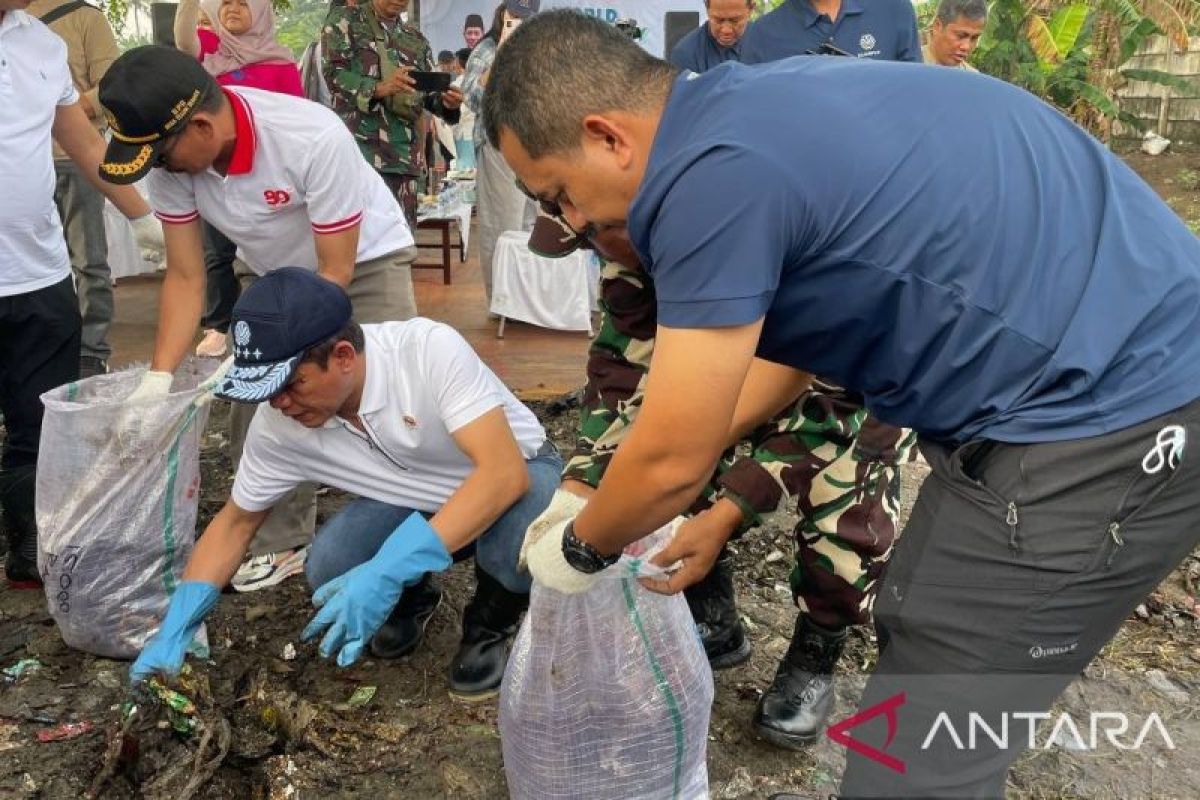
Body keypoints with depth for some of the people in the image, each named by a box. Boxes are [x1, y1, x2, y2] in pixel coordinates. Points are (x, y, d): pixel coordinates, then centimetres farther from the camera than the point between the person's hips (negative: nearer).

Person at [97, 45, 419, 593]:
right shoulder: (170, 160, -21)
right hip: (269, 271, 5)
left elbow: (335, 272, -28)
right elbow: (185, 276, -12)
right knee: (256, 409, -1)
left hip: (364, 260, -4)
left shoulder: (315, 139, -36)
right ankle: (283, 543, 16)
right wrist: (159, 376, -21)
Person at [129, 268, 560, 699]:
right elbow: (237, 520, -1)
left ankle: (490, 621, -1)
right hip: (415, 500, 4)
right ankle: (413, 597, 12)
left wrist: (388, 571, -47)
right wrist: (175, 628, -12)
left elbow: (505, 471, -41)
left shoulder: (429, 348, -33)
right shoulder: (277, 425, -17)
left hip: (512, 477, -3)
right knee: (329, 570, -23)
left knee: (518, 538, -37)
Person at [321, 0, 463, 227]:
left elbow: (429, 93, 18)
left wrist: (446, 102, -7)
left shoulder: (417, 39, 20)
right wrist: (380, 88, -23)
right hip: (359, 147, -5)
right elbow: (332, 73, -6)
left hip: (405, 153, 5)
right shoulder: (344, 20, 6)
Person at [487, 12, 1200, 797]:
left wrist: (578, 547, 6)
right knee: (914, 647, 24)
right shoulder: (751, 109, 7)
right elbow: (779, 342, 17)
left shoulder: (719, 172, -23)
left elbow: (672, 459, -15)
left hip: (1106, 415, -10)